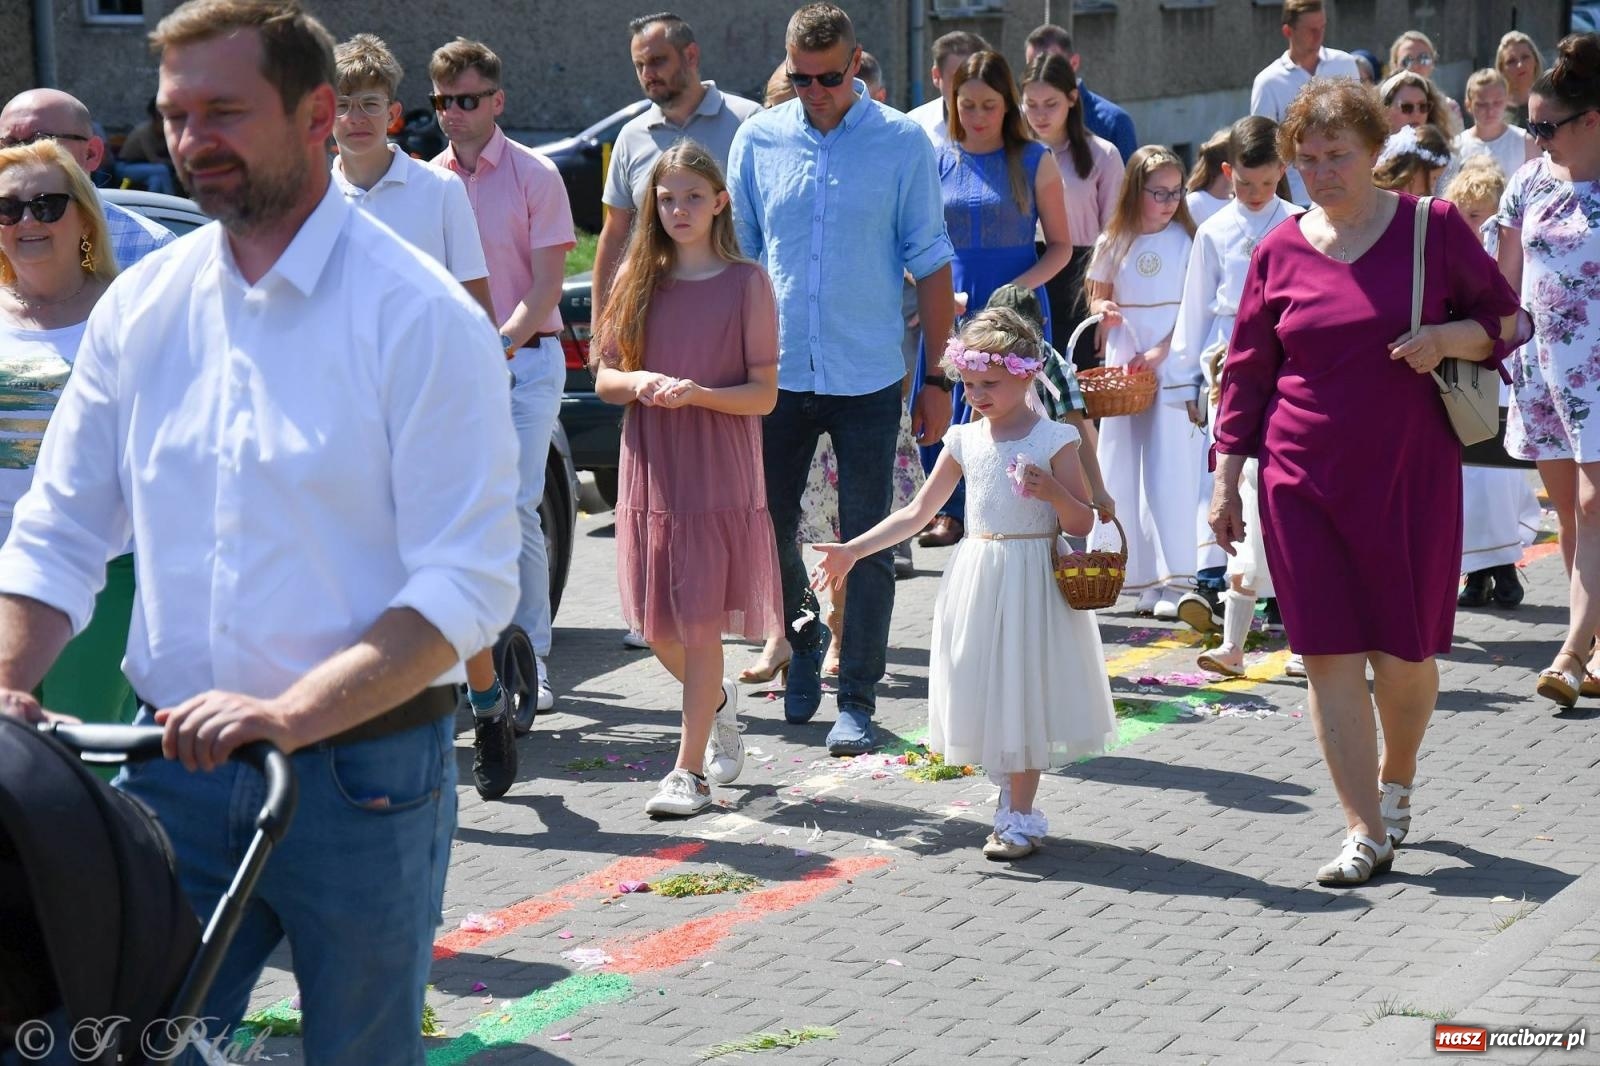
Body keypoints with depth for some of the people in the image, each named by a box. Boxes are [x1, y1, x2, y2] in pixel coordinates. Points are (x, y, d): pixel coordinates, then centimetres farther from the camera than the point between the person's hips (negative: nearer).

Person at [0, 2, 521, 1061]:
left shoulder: (422, 318, -10)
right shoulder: (140, 306, 6)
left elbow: (468, 586, -15)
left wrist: (290, 716, -25)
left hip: (364, 767, -3)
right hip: (175, 765, 4)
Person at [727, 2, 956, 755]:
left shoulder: (902, 143, -3)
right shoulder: (758, 140, 3)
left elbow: (930, 266, 1)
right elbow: (737, 256, 10)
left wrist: (937, 381, -1)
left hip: (868, 380, -2)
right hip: (777, 374, 2)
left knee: (866, 544, 2)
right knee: (767, 528, 7)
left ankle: (857, 699, 13)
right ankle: (802, 635, 36)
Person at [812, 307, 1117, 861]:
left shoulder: (1054, 440, -7)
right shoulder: (965, 440, 5)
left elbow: (1082, 524, -6)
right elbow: (916, 513, 9)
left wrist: (1053, 491, -25)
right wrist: (853, 550, 2)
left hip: (1032, 581, -5)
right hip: (979, 578, 5)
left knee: (1023, 690, -2)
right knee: (987, 691, 8)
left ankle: (1020, 816, 7)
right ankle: (1014, 802, 23)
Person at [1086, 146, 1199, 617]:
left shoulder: (1187, 240, -1)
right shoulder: (1114, 243, 7)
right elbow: (1097, 299, 18)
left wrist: (1160, 353, -14)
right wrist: (1104, 310, -6)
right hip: (1123, 368, 3)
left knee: (1171, 471, -7)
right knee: (1123, 471, 3)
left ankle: (1171, 579, -7)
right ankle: (1137, 573, 10)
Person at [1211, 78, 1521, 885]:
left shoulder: (1432, 227, 0)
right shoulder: (1278, 252, 5)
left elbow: (1505, 318, 7)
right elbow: (1247, 372, 10)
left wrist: (1447, 338, -14)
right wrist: (1226, 478, 6)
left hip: (1412, 473, -1)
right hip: (1304, 479, 1)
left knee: (1404, 653, 4)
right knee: (1330, 654, -4)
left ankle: (1396, 780, 35)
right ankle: (1366, 834, 2)